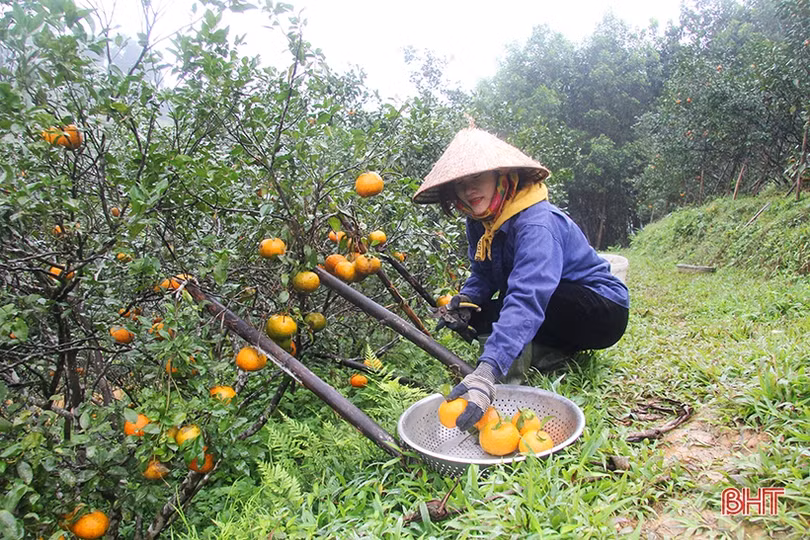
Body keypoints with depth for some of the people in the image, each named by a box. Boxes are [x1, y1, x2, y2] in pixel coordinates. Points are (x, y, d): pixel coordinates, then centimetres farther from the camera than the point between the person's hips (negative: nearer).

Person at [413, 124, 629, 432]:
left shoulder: (536, 223, -32)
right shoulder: (479, 222, -4)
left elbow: (527, 299, -46)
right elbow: (483, 276, 5)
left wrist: (486, 371, -56)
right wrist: (464, 299, -20)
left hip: (604, 313, -9)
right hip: (553, 316, 9)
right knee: (471, 316, -9)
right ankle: (554, 352, -4)